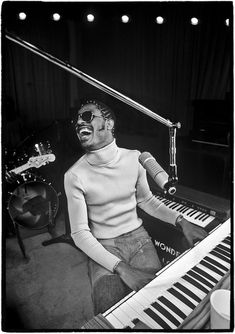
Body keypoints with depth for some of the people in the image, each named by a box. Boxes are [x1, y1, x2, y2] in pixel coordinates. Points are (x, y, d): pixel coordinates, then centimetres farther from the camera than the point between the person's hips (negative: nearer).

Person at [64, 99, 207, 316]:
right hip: (103, 248, -2)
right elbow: (80, 233, -13)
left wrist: (181, 222, -3)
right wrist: (121, 268, -24)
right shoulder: (75, 176, -15)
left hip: (138, 236, 3)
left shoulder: (134, 158, -6)